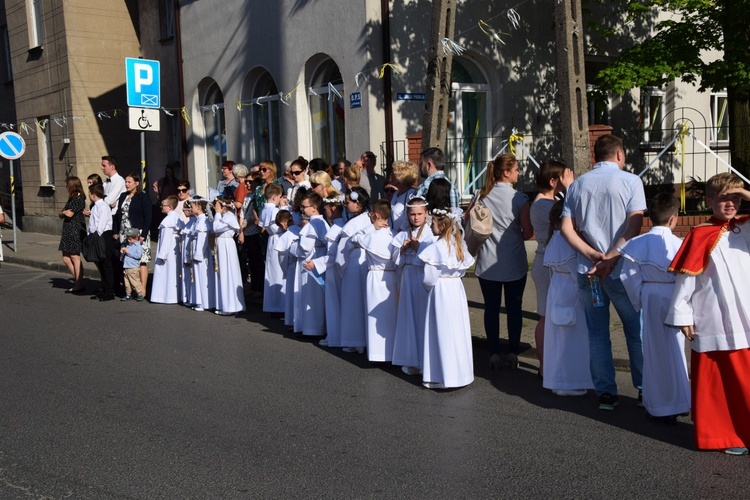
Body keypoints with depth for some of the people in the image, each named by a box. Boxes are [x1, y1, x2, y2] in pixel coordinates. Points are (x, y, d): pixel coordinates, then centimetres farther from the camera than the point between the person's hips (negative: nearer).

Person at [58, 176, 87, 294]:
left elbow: (69, 214, -17)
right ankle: (77, 282, 18)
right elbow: (61, 214, 14)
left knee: (75, 258, -5)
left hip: (76, 231, -10)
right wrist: (64, 212, -6)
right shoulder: (72, 199, 17)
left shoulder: (79, 199, -12)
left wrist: (64, 212, 2)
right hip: (68, 231, 10)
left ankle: (79, 286, 1)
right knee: (66, 258, 12)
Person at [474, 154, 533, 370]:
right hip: (514, 263, -2)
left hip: (487, 263, 2)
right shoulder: (518, 198, -10)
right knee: (514, 308, 8)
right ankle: (513, 353, 14)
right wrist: (514, 236, 10)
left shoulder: (481, 196, 0)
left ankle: (494, 354, 11)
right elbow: (528, 232, -10)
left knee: (491, 307, 8)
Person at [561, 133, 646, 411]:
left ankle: (606, 393, 13)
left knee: (597, 334, 10)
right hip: (621, 271, -3)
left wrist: (592, 255, -8)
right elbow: (634, 226, -14)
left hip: (587, 271, 3)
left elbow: (566, 228, -1)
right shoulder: (631, 181, -3)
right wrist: (611, 258, -16)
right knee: (636, 332, 13)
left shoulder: (577, 185, 7)